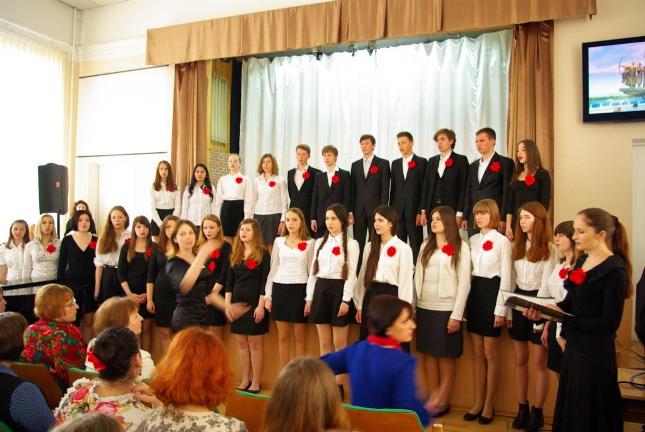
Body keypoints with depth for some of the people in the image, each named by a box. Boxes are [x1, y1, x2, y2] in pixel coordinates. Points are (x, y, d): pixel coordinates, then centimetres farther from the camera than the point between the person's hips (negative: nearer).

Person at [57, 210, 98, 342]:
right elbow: (61, 264, 1)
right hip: (72, 284, -1)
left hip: (90, 285, 1)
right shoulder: (67, 240, 1)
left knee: (88, 321, 5)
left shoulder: (96, 240, 3)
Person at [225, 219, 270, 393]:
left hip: (255, 303, -5)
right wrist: (227, 304, 2)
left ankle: (256, 381, 10)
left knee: (254, 343, 0)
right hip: (237, 303, 5)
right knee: (241, 343, 9)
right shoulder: (235, 254, 11)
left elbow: (264, 281, -10)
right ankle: (245, 380, 19)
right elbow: (229, 281, 10)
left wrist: (261, 305, -16)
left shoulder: (263, 253, -4)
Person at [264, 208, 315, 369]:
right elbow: (273, 269, 10)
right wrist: (267, 295, 6)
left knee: (299, 337, 4)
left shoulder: (310, 243, 1)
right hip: (280, 289, 3)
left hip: (300, 289, -2)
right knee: (283, 336, 9)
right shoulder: (279, 241, 8)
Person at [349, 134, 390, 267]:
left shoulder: (383, 164, 2)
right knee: (358, 245, 4)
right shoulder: (355, 165, 14)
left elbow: (385, 189, -3)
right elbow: (352, 190, 10)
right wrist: (350, 211, 3)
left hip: (375, 210, -3)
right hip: (359, 211, 4)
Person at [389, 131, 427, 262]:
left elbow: (425, 188, -4)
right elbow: (393, 188, 14)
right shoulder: (395, 163, 15)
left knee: (416, 247, -1)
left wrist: (421, 211, -10)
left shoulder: (421, 162, 0)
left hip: (414, 212, -4)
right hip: (398, 212, 4)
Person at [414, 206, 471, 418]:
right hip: (425, 308, 5)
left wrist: (457, 314, -11)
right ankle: (432, 399, 16)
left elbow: (464, 283, -6)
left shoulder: (461, 247, -3)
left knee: (446, 356, 5)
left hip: (446, 309, -4)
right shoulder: (426, 245, 11)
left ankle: (442, 401, 15)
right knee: (428, 355, 8)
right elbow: (417, 276, 9)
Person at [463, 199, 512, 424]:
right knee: (477, 354, 11)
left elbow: (506, 277, -8)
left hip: (492, 294, -5)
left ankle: (489, 404, 17)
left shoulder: (502, 241, -7)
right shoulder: (473, 240, 10)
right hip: (474, 293, 6)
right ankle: (478, 402, 21)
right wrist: (465, 300, 5)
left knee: (490, 353, 4)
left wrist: (500, 309, -11)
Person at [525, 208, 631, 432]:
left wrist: (564, 319, -19)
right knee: (568, 408, 20)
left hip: (595, 353, -7)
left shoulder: (615, 270, -17)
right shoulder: (583, 260, 5)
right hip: (573, 346, 7)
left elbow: (609, 323, -19)